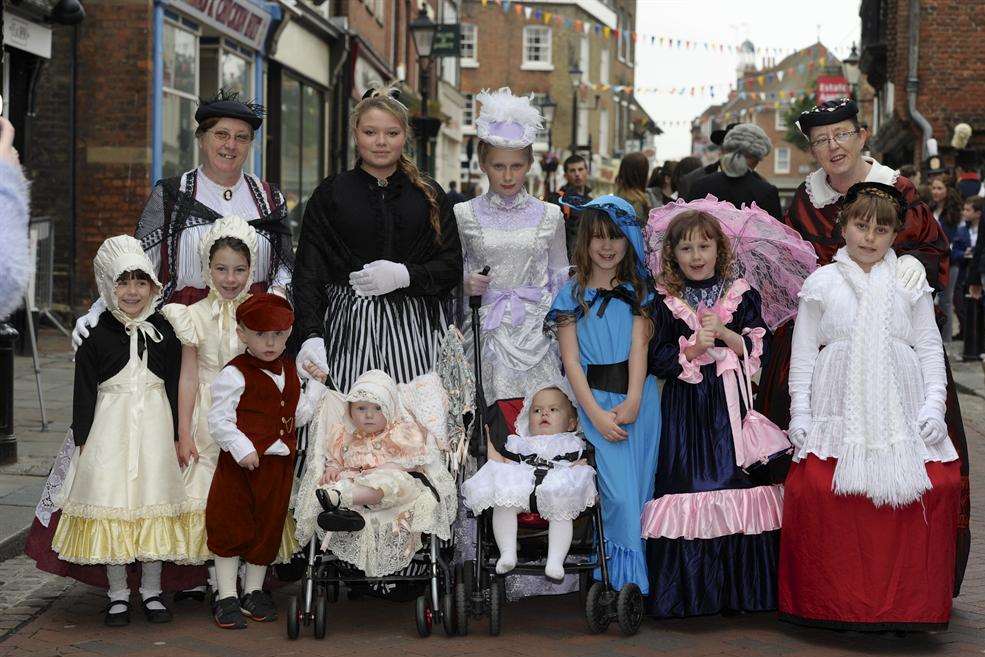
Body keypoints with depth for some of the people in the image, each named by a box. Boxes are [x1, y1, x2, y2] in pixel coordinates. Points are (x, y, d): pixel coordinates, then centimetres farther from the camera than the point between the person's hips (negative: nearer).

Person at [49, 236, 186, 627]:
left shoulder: (163, 332, 4)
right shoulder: (96, 336, -2)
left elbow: (174, 386, 7)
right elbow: (84, 391, 0)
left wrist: (177, 435, 4)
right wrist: (83, 439, -4)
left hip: (155, 424, 2)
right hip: (110, 427, -1)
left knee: (154, 502, 4)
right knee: (111, 505, 0)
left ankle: (151, 591, 16)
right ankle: (118, 595, 11)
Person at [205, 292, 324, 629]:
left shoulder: (290, 371, 10)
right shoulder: (234, 374, -12)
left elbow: (299, 415, 17)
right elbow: (219, 419, -15)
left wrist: (316, 386, 11)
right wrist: (242, 449, -24)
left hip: (279, 464, 6)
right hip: (240, 463, -6)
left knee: (268, 528, 13)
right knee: (231, 528, 1)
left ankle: (253, 592, 27)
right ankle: (226, 597, 10)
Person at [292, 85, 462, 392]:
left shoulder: (429, 195, 12)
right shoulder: (330, 194, 7)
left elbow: (452, 267, 8)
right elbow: (308, 272, 1)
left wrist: (404, 275, -10)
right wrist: (311, 336, -13)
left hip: (417, 331, 1)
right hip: (350, 328, -1)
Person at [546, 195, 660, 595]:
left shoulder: (638, 289, 11)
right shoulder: (572, 295, 6)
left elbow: (639, 346, -1)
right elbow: (570, 359, 0)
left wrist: (633, 401, -15)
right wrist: (596, 414, -10)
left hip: (638, 397, 2)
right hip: (595, 398, -2)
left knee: (640, 486, 1)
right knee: (619, 491, -12)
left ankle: (627, 574, 13)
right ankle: (628, 578, -3)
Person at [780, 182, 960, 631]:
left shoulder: (910, 282, 11)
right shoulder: (822, 282, 8)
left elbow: (929, 346, 11)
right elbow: (804, 350, 8)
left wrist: (934, 404, 0)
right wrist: (800, 410, 1)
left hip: (900, 409, 1)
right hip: (840, 408, -1)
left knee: (939, 484, -15)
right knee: (814, 487, -20)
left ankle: (908, 602, -3)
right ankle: (837, 601, -5)